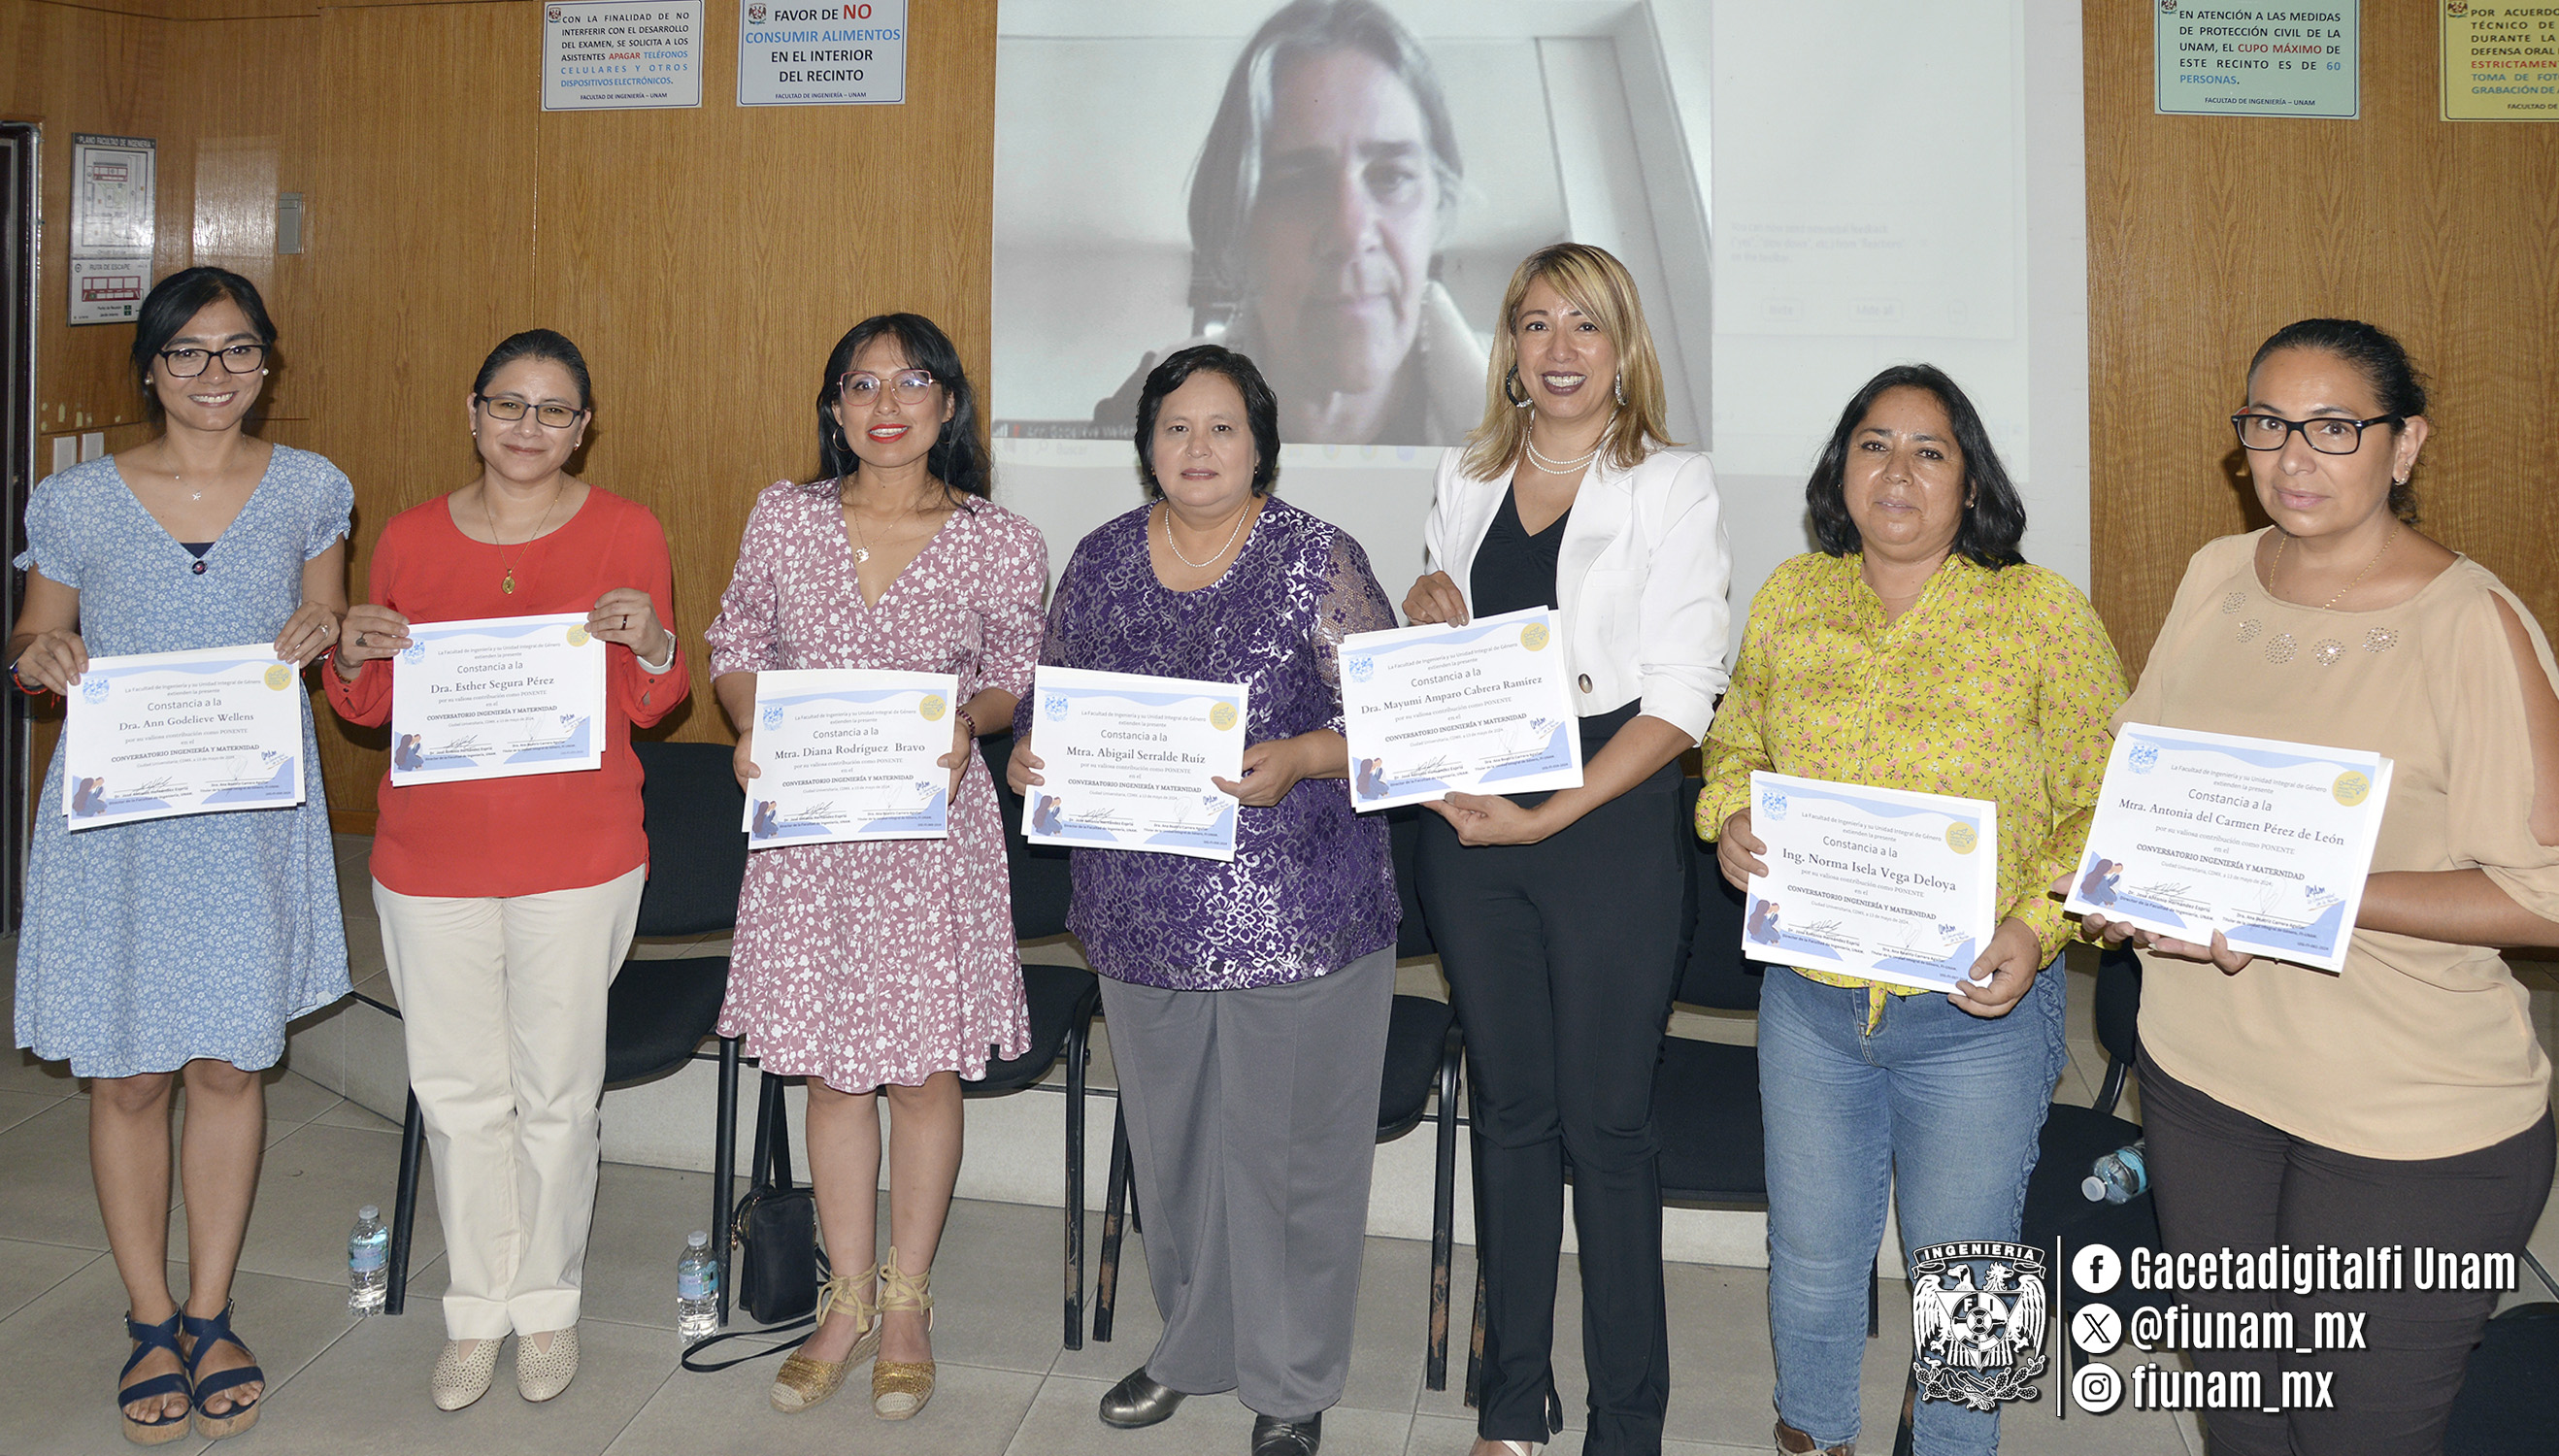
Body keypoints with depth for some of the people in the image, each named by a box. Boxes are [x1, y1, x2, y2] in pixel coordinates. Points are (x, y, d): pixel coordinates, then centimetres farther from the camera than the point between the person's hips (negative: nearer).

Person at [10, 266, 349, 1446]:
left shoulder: (309, 492, 3)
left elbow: (333, 642, 11)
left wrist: (325, 633, -12)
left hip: (252, 817, 1)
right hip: (115, 818, 0)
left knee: (230, 1064, 8)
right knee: (128, 1075, 6)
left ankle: (210, 1316, 24)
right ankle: (150, 1323, 24)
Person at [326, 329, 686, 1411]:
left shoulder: (626, 532, 0)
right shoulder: (410, 538, 6)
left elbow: (652, 707, 4)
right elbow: (366, 710, 13)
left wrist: (652, 645, -17)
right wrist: (354, 657, -8)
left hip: (578, 860, -2)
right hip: (430, 860, 2)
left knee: (557, 1091, 6)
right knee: (458, 1093, 9)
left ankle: (546, 1299, 26)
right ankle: (477, 1307, 27)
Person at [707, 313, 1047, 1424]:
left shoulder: (1000, 543, -5)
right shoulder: (783, 519, 1)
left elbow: (1015, 680, 6)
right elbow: (735, 649, 10)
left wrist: (965, 723, -15)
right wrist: (749, 730, -8)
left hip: (935, 829, -2)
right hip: (804, 827, 2)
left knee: (925, 1065, 7)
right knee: (830, 1065, 11)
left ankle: (907, 1301, 27)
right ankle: (847, 1300, 29)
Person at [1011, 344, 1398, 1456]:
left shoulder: (1317, 562, -6)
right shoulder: (1100, 562, 7)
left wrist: (1295, 760, -24)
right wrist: (1029, 751, -6)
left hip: (1295, 914, -4)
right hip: (1141, 913, 4)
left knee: (1286, 1146, 5)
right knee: (1168, 1140, 17)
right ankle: (1194, 1343, 39)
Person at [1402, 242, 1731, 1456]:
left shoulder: (1672, 487, -3)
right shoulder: (1465, 480, 12)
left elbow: (1680, 698, -10)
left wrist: (1547, 814, -18)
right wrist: (1421, 611, -1)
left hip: (1610, 825, -4)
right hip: (1469, 831, 4)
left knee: (1606, 1122, 1)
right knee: (1509, 1111, 12)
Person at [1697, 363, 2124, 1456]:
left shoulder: (2048, 615, -9)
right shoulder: (1790, 598, 1)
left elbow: (2104, 807, -6)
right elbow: (1737, 739, 13)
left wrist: (2037, 926, -19)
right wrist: (1729, 820, -7)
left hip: (1979, 1011, -3)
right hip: (1809, 997, 3)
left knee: (1959, 1277, 14)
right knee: (1809, 1255, 19)